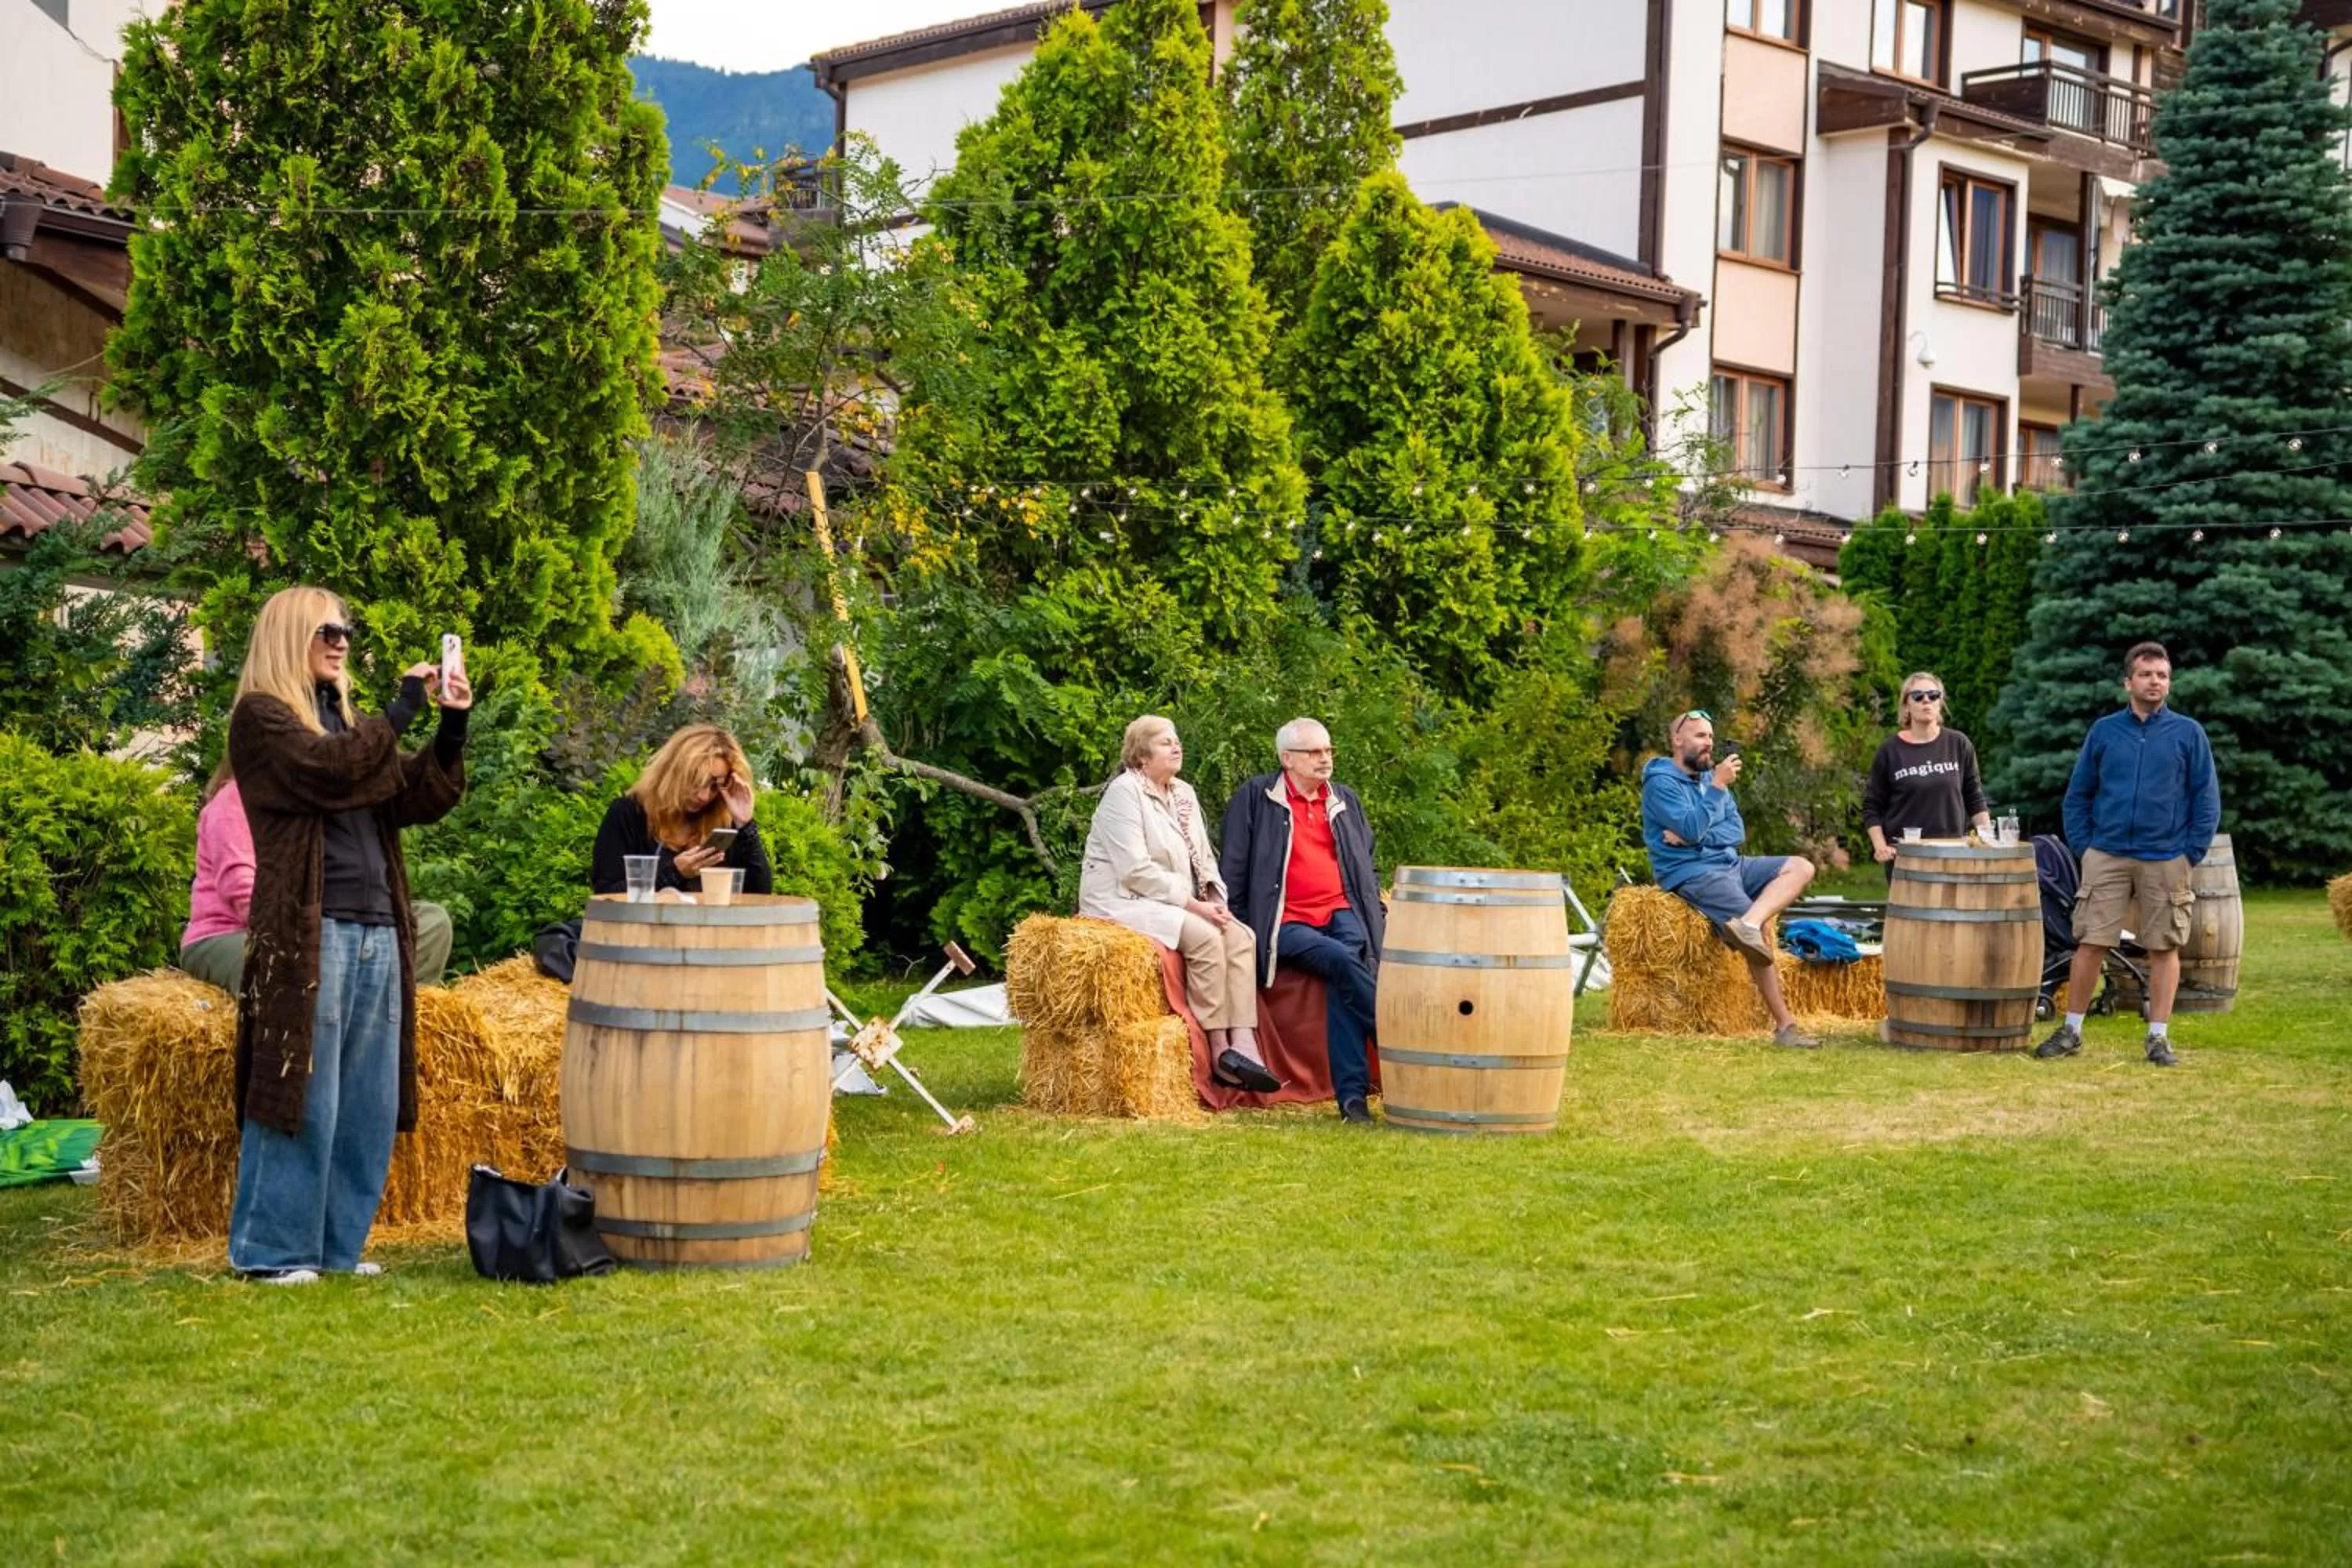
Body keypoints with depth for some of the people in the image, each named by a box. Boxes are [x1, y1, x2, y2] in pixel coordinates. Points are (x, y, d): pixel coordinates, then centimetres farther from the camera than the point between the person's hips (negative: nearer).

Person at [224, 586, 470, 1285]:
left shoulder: (348, 719, 21)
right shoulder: (261, 716, -1)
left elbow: (422, 799, 15)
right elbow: (329, 769, -19)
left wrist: (452, 726, 2)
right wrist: (404, 706, -13)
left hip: (376, 932, 8)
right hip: (308, 932, -7)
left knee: (369, 1103, 8)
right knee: (303, 1095, -5)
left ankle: (336, 1245, 16)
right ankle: (273, 1250, 4)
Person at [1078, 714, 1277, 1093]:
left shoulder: (1183, 793, 16)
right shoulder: (1125, 791, -10)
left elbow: (1204, 858, 18)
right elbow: (1135, 870, -18)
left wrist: (1215, 899, -3)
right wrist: (1192, 904, -19)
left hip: (1173, 904, 8)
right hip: (1122, 902, -8)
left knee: (1242, 936, -17)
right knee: (1204, 937, -30)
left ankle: (1243, 1042, -28)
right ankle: (1219, 1050, -25)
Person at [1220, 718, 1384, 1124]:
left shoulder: (1345, 801, 22)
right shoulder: (1255, 798, 7)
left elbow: (1366, 865, 30)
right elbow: (1233, 870, 5)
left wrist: (1372, 906, 14)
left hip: (1341, 912, 3)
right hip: (1286, 923, -3)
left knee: (1343, 981, -28)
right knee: (1343, 961, -32)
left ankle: (1353, 1093, -32)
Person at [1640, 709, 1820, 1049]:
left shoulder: (1709, 776, 17)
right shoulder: (1661, 782, -7)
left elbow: (1738, 832, 7)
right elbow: (1692, 829, -22)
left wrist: (1697, 836, -11)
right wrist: (1718, 786, -23)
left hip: (1730, 864, 8)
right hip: (1691, 874, -8)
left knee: (1801, 867, -10)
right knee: (1759, 938, -24)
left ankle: (1750, 922, -33)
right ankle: (1784, 1025, -25)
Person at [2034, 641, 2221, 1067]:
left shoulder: (2188, 733, 4)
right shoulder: (2104, 731, 6)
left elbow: (2207, 798, 5)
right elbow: (2077, 794, 11)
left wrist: (2192, 853, -3)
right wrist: (2082, 846, 2)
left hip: (2166, 861, 0)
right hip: (2107, 856, 1)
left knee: (2164, 948, 3)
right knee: (2090, 943, 0)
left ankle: (2159, 1037, 11)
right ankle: (2071, 1031, 8)